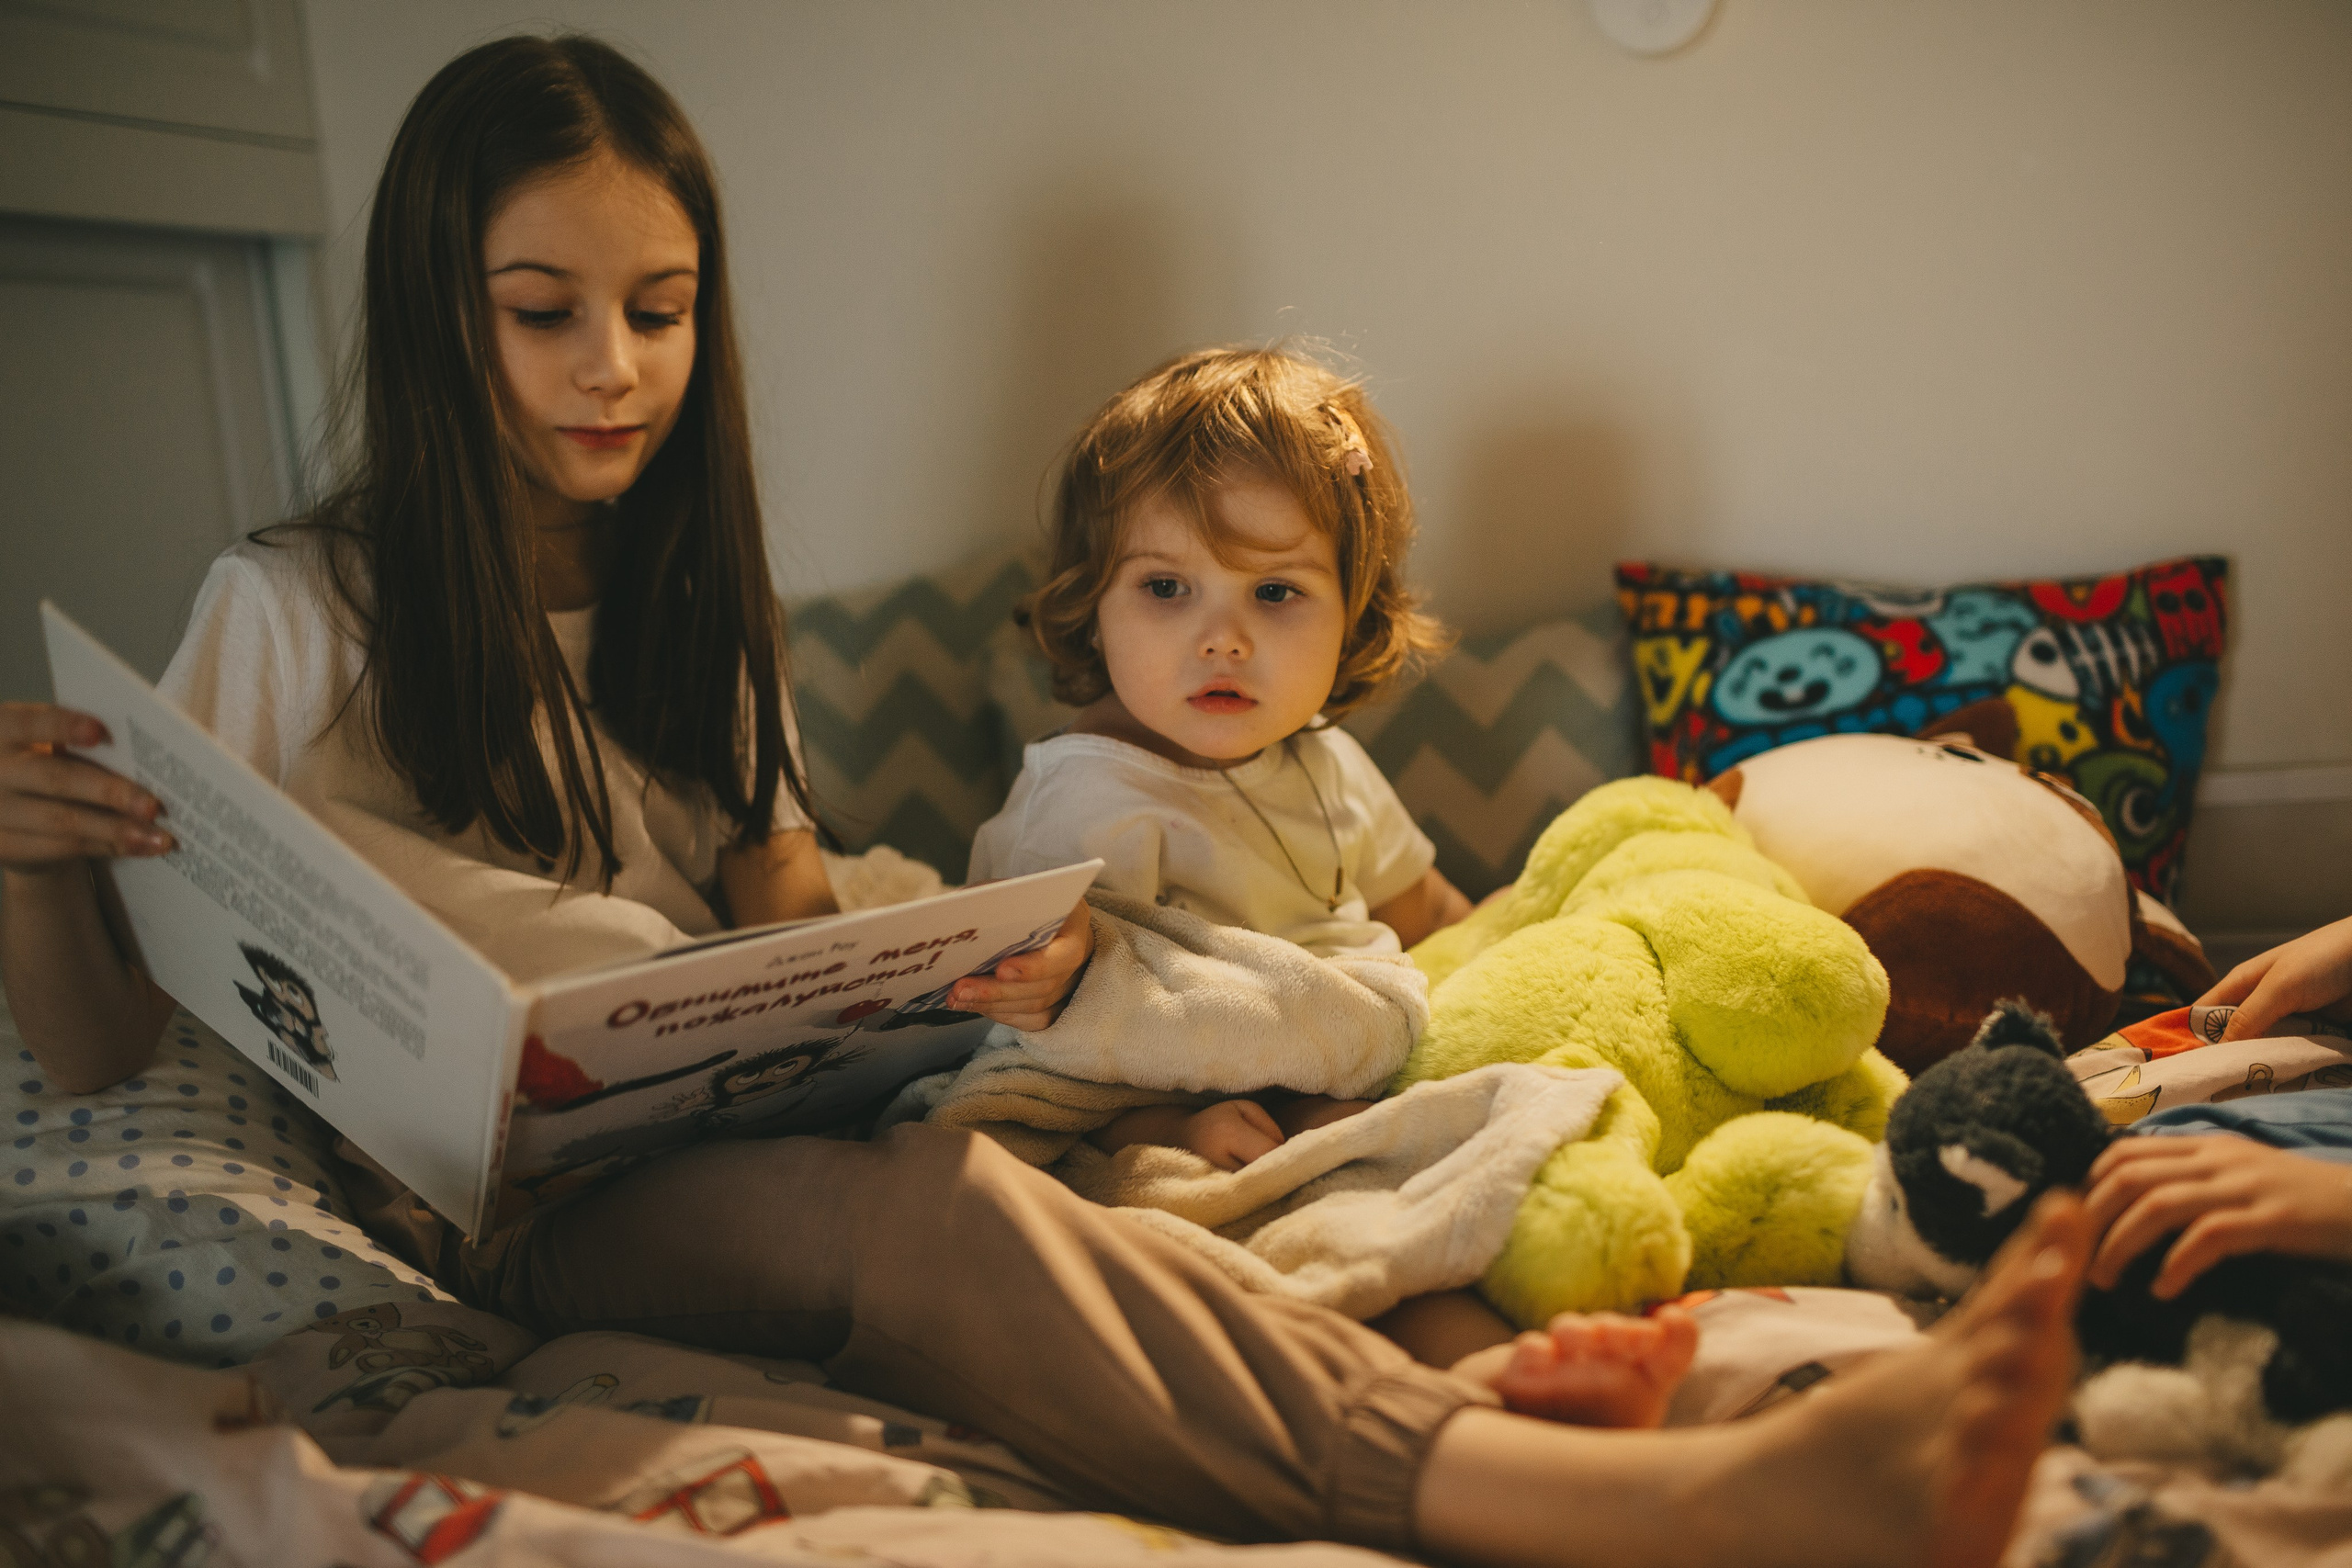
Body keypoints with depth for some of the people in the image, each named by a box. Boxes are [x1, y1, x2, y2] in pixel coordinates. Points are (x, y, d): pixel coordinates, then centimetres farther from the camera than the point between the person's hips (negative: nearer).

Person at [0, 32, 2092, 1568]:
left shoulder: (680, 612, 16)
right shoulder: (292, 614, 1)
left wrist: (945, 986, -9)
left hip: (722, 1140, 5)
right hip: (479, 1208, -5)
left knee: (920, 1181, -32)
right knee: (921, 1204, -36)